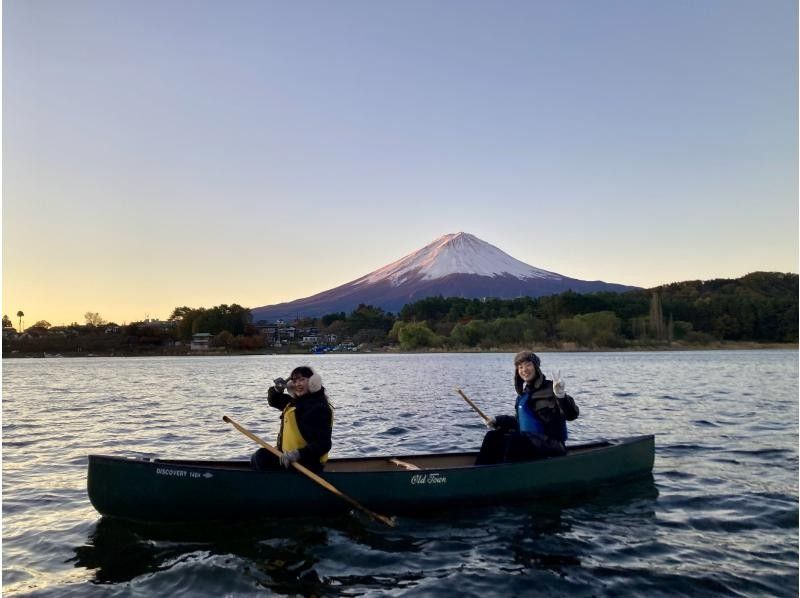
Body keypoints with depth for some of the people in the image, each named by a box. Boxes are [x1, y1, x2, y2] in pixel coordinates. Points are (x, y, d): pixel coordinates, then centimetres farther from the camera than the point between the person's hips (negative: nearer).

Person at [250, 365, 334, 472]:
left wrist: (299, 454, -37)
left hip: (306, 463, -10)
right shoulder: (293, 401, 11)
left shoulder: (321, 409, -18)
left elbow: (323, 444, -25)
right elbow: (273, 401, 28)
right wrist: (277, 390, 4)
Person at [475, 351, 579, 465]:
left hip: (551, 443, -8)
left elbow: (572, 415, -23)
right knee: (493, 436, 2)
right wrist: (498, 421, 18)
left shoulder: (550, 389, -11)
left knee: (514, 439, -30)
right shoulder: (523, 392, 13)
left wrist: (561, 395, -40)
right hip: (528, 439, 8)